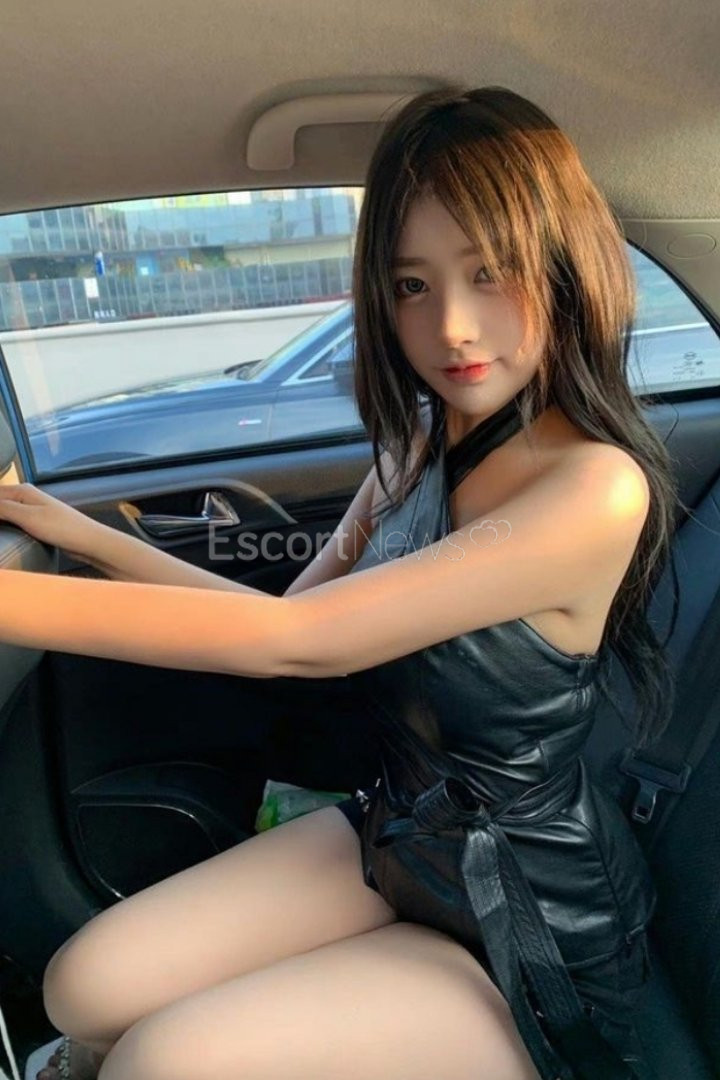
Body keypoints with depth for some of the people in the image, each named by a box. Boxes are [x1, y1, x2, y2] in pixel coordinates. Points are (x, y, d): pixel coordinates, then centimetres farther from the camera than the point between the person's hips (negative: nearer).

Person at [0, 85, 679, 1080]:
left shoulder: (596, 488, -27)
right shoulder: (422, 444, -2)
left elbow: (296, 641, -30)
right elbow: (288, 618, -1)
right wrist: (81, 533, -2)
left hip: (532, 932, -5)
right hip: (396, 829, 6)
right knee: (85, 987, -3)